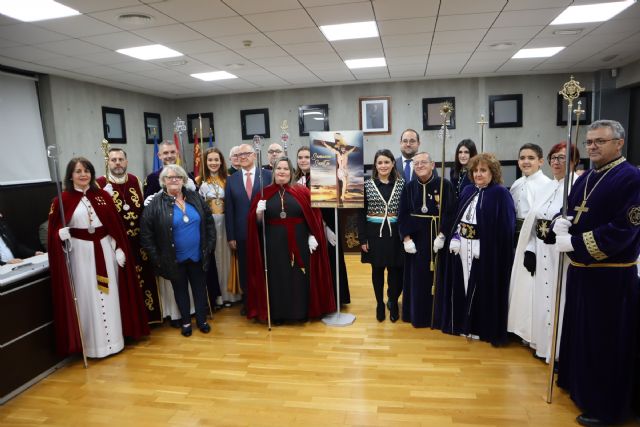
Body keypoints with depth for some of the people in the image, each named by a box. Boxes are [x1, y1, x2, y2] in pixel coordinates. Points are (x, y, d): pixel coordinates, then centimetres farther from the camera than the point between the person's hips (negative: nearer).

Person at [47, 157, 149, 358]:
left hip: (105, 249, 2)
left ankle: (113, 339, 23)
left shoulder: (103, 196, 3)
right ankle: (94, 344, 15)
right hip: (80, 252, -2)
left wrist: (119, 249, -2)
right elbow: (54, 230, 0)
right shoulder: (62, 200, -3)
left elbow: (115, 225, 3)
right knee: (88, 297, 4)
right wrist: (61, 235, -22)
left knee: (109, 294, 9)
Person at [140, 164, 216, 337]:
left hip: (197, 255, 3)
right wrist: (156, 258, -8)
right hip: (174, 258, -2)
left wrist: (210, 244, 3)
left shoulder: (195, 197, 0)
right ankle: (185, 322, 32)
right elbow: (145, 233, -8)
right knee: (180, 290, 15)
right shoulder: (156, 204, -10)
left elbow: (209, 221, 7)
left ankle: (202, 320, 31)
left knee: (200, 288, 13)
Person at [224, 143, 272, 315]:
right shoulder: (231, 180, 6)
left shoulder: (267, 175, -2)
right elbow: (228, 210, 4)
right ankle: (247, 302, 29)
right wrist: (230, 236, 0)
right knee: (244, 269, 12)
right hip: (242, 233, 2)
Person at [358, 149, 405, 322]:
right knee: (377, 270, 11)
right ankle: (380, 304, 28)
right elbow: (361, 213, -1)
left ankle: (393, 303, 29)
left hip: (395, 233, 0)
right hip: (374, 233, 0)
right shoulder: (367, 184, -1)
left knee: (395, 270, 7)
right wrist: (363, 238, -4)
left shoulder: (401, 184, 0)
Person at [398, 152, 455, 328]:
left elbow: (451, 213, -8)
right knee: (416, 278, 8)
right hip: (415, 238, 2)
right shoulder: (409, 187, 3)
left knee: (436, 277, 5)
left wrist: (441, 236, -17)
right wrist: (406, 238, -8)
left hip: (437, 237, -2)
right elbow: (402, 215, 1)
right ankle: (417, 315, 21)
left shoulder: (445, 185, -5)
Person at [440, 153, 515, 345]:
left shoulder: (501, 194, -8)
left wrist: (484, 246, -20)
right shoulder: (468, 191, 12)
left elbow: (506, 226, -13)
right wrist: (455, 237, 0)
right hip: (462, 247, 6)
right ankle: (464, 324, 25)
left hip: (487, 250, -6)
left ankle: (482, 328, 16)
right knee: (463, 287, 11)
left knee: (482, 290, 2)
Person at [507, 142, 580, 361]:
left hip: (563, 255, -7)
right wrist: (530, 250, 4)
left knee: (557, 299, 1)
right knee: (541, 298, 15)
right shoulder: (547, 187, 11)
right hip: (540, 254, 7)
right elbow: (533, 220, 9)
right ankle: (542, 343, 30)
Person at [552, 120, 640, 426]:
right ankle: (579, 386, 37)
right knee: (581, 333, 19)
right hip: (581, 270, 8)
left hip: (611, 276, -8)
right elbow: (573, 213, 17)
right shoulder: (584, 179, 11)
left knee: (606, 342, 3)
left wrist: (574, 243, -21)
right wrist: (562, 222, -6)